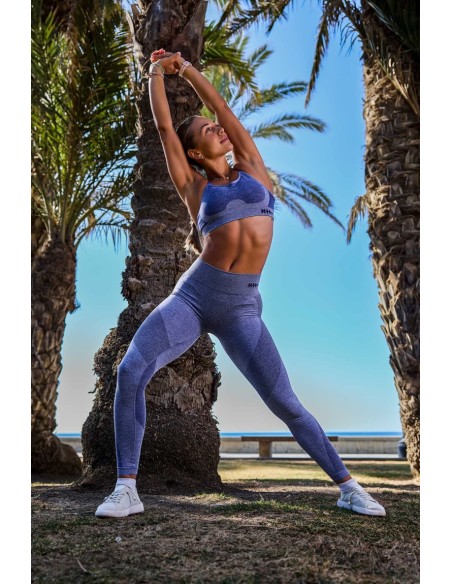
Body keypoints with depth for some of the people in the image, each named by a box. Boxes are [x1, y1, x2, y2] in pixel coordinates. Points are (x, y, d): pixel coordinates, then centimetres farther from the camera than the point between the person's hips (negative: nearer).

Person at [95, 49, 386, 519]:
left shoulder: (251, 166, 13)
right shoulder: (194, 187, 10)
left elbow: (220, 105, 17)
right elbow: (163, 126, 11)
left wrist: (185, 67, 27)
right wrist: (156, 72, 22)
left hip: (241, 307, 0)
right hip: (192, 294, 0)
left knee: (285, 404, -3)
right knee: (130, 371, -20)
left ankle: (347, 487, 12)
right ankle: (127, 488, -8)